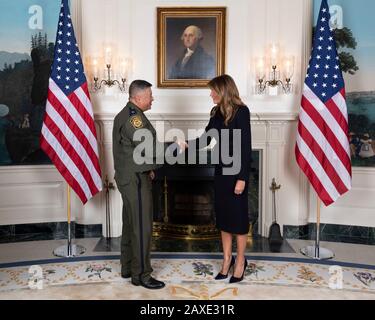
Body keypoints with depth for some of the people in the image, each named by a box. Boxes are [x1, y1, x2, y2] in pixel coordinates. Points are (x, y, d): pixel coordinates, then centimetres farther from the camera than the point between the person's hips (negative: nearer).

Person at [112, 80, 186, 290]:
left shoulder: (126, 115, 15)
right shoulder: (133, 117, -19)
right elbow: (149, 146, -24)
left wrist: (147, 168, 15)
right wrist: (176, 146, -14)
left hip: (130, 178, 11)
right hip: (135, 180, -11)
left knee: (130, 225, 17)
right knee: (142, 227, -4)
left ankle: (128, 268, 28)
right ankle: (141, 275, 5)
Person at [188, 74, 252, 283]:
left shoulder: (241, 112, -14)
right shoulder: (217, 112, 8)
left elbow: (246, 146, -16)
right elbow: (206, 139, 13)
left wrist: (242, 178, -18)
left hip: (236, 171, -7)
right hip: (221, 170, 7)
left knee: (238, 216, 4)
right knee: (223, 215, 12)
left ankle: (240, 262, 19)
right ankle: (227, 259, 25)